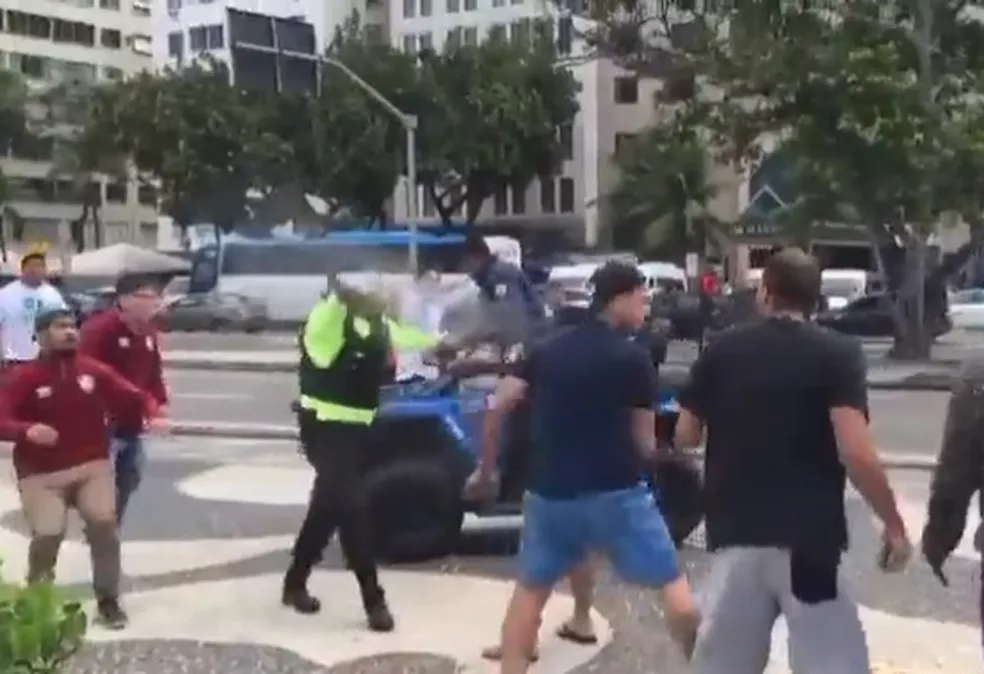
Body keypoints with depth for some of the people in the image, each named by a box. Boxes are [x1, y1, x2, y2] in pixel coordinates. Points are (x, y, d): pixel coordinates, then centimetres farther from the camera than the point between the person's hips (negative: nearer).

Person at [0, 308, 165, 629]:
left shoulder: (94, 370, 2)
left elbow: (132, 397, 6)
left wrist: (152, 413, -15)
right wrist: (27, 431, -33)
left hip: (91, 466, 2)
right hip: (42, 473, -2)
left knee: (104, 522, -18)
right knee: (48, 533, -16)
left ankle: (108, 600, -1)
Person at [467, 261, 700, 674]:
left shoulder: (548, 349, 9)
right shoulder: (633, 358, -4)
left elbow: (498, 408, 6)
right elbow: (644, 442, -3)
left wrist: (486, 469, 16)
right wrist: (651, 452, 20)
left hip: (551, 491, 4)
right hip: (615, 491, -4)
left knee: (531, 588, 20)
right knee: (673, 585, 8)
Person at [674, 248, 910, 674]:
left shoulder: (721, 351, 5)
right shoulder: (838, 354, -5)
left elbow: (685, 437, 10)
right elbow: (855, 454, -15)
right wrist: (894, 524, -3)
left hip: (735, 534, 4)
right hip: (808, 539, -3)